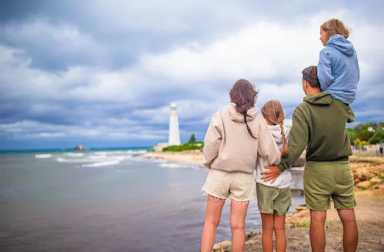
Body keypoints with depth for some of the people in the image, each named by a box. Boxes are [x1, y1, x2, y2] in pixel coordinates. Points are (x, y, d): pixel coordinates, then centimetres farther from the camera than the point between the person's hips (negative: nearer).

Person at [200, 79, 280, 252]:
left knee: (211, 221, 10)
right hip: (244, 176, 1)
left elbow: (210, 145, -9)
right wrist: (278, 163, 17)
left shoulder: (221, 115, -6)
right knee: (238, 225, 10)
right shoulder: (258, 119, -2)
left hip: (220, 173, -1)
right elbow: (268, 149, -2)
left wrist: (210, 164, 8)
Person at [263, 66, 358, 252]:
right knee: (348, 218, 10)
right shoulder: (340, 104, -1)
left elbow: (297, 145, -21)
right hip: (342, 167, 4)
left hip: (316, 168, -3)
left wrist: (281, 167, -10)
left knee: (318, 219, 3)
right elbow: (350, 117, 23)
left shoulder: (303, 109, -14)